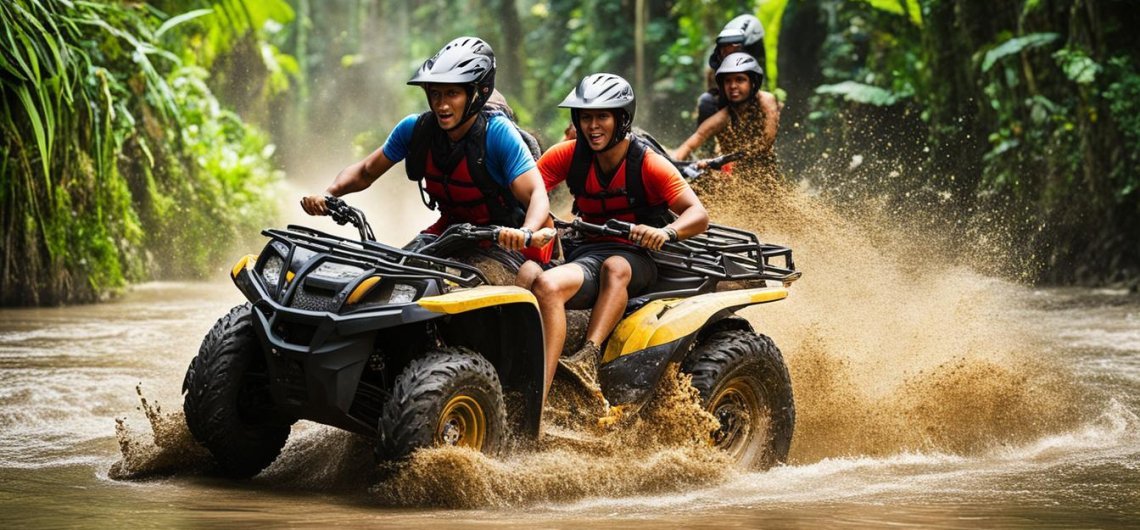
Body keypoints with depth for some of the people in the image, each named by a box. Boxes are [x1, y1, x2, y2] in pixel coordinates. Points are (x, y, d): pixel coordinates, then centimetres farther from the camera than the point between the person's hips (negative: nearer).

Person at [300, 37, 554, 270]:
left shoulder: (498, 133, -20)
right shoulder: (416, 128, -5)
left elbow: (537, 194, -29)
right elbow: (365, 172, 7)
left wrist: (526, 233, -51)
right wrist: (326, 195, -12)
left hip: (502, 240, -5)